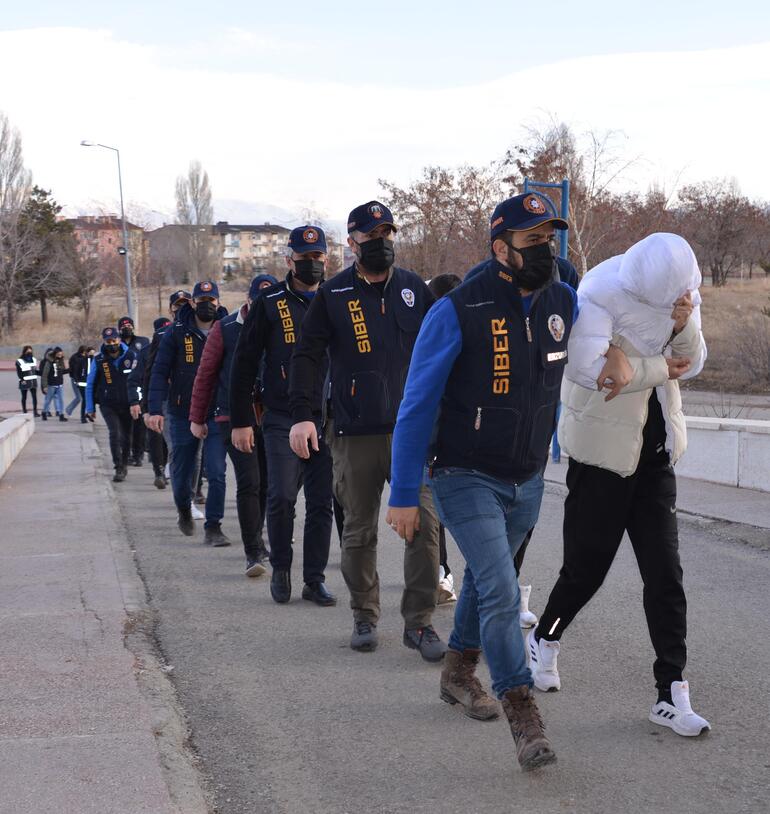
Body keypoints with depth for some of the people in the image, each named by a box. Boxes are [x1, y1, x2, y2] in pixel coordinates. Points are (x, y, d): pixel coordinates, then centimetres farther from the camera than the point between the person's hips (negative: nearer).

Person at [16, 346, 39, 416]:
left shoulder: (33, 360, 14)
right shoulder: (19, 361, -4)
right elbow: (19, 372, -9)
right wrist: (22, 380, -18)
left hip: (33, 381, 4)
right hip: (24, 382, -4)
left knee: (34, 396, -2)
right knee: (24, 397, 4)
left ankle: (35, 411, 1)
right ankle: (24, 412, 11)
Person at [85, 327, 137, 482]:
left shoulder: (131, 356, -7)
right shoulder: (99, 359, -6)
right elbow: (90, 384, 3)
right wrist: (90, 407, 3)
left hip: (127, 404, 1)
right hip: (108, 405, -1)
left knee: (126, 437, 11)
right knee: (115, 433, -18)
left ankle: (124, 465, 33)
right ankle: (119, 469, -14)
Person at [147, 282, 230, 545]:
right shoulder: (176, 333, -1)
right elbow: (160, 372, -4)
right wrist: (155, 409, -14)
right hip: (183, 414, 0)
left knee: (217, 473, -10)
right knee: (182, 472, 13)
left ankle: (213, 527, -2)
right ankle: (184, 510, 42)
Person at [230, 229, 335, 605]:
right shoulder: (271, 303, 2)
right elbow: (244, 364, 3)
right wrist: (241, 421, -2)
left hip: (327, 419, 2)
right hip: (282, 419, -2)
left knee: (321, 503, 4)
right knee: (282, 497, -10)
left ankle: (314, 580, 14)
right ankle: (280, 569, 12)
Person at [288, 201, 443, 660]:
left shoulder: (414, 289, 9)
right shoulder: (333, 295, 4)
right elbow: (307, 356, 2)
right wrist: (303, 415, -9)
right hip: (354, 434, -1)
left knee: (424, 526, -7)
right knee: (360, 532, 8)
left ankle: (419, 621, 3)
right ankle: (365, 617, 23)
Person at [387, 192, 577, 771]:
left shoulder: (564, 304, -3)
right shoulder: (458, 311, -19)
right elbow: (417, 405, -14)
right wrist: (404, 495, -14)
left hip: (527, 483, 6)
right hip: (466, 479, -5)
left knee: (484, 581, 21)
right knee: (501, 593, -14)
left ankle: (459, 673, 43)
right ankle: (524, 717, -5)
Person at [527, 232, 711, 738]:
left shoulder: (681, 289, -1)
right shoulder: (600, 293, -21)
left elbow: (692, 363, -1)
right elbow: (590, 369, -32)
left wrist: (683, 325, -22)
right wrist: (660, 368, -19)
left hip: (655, 451, 5)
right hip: (602, 446, -5)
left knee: (665, 572, 0)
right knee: (586, 568, 6)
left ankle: (672, 693, 6)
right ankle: (545, 640, 36)